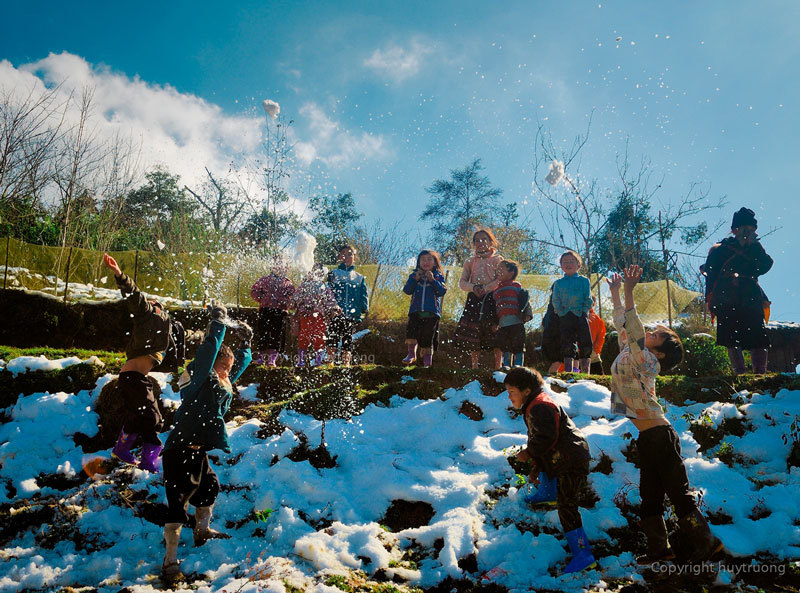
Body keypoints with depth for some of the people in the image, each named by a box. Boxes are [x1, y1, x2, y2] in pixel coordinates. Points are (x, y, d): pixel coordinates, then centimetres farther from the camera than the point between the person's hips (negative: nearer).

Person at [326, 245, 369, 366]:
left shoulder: (359, 277, 16)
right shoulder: (333, 274, 10)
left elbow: (364, 295, 13)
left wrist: (364, 309, 0)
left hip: (352, 314, 2)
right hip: (336, 313, -2)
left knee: (348, 338, 4)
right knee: (333, 337, -7)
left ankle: (346, 363, 6)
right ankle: (330, 361, -7)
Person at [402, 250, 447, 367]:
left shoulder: (438, 277, 8)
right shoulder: (414, 275, 12)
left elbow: (442, 291, -5)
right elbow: (407, 290, 1)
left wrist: (432, 280, -14)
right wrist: (415, 279, -10)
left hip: (432, 312, -1)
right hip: (415, 310, 1)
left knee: (428, 336, 1)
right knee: (411, 328, -22)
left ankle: (427, 362, 11)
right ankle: (411, 354, -11)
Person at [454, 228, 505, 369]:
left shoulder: (497, 259, 8)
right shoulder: (470, 262, 17)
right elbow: (462, 282, 9)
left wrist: (485, 288, -16)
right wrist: (473, 287, -11)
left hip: (492, 298, -3)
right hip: (474, 300, 3)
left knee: (495, 334, -7)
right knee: (472, 336, -1)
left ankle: (498, 367, -1)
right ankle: (474, 367, 6)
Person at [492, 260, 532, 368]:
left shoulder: (516, 286, 7)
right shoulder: (496, 289, 20)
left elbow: (526, 302, 5)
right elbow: (493, 307, 23)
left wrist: (527, 314, -9)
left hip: (516, 322, -4)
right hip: (502, 323, 4)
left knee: (518, 347, -2)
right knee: (505, 347, 5)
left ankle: (518, 366, 3)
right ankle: (506, 366, 12)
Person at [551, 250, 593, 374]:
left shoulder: (584, 280, 10)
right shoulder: (558, 283, 14)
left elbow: (588, 300, 4)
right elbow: (555, 301, 7)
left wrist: (583, 312, -8)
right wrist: (560, 312, -6)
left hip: (580, 316, -1)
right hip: (564, 318, 1)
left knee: (585, 345, -3)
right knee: (567, 346, -1)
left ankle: (585, 373, 3)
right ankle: (568, 372, 2)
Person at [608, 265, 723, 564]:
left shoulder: (647, 361, -13)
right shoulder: (631, 353, 10)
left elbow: (633, 330, -28)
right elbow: (623, 326, 21)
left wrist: (629, 291, -32)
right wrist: (615, 294, 21)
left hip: (659, 436, -9)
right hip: (648, 437, 9)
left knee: (678, 492, -2)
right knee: (650, 495, 13)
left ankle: (704, 542, 8)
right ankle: (659, 548, 21)